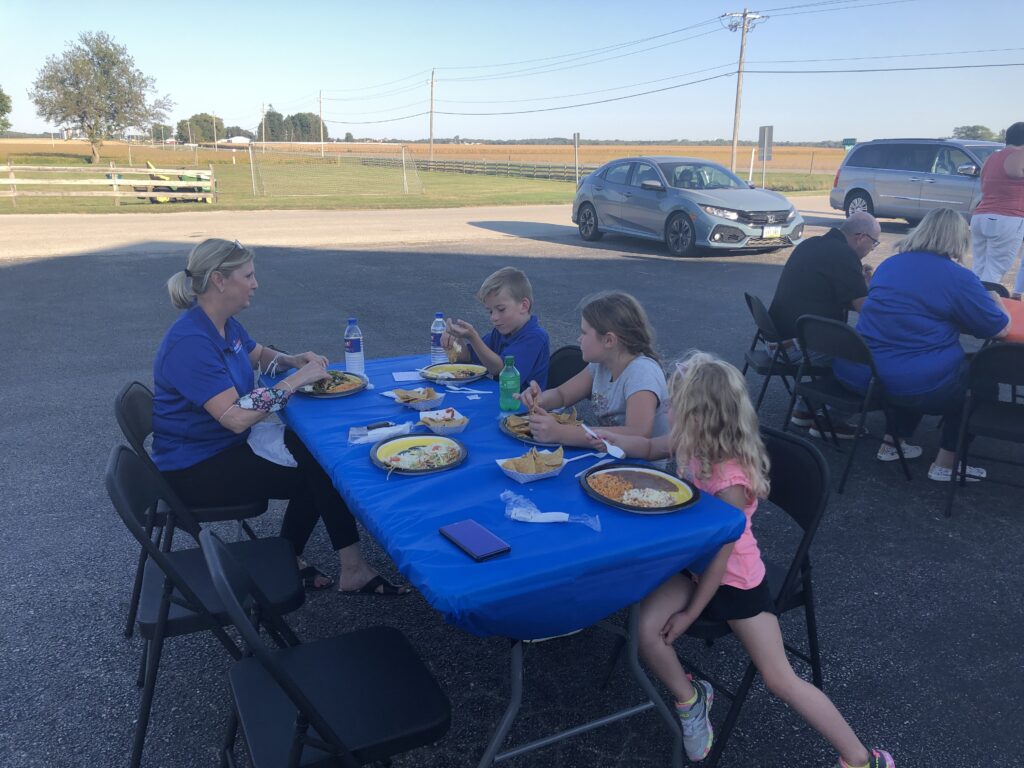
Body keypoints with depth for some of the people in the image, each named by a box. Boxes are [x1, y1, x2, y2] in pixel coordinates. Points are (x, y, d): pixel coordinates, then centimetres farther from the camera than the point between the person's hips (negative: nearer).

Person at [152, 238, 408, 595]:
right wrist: (296, 380, -27)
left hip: (226, 445, 9)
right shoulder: (190, 343, -27)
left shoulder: (225, 324, 3)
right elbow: (235, 417, -33)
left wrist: (296, 360, 1)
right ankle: (353, 570, 2)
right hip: (195, 470, -9)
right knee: (321, 473, -12)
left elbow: (260, 355, 22)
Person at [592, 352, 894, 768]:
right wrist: (610, 438, -3)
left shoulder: (730, 482, -32)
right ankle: (690, 698, 14)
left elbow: (720, 556, -23)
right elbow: (651, 448, 12)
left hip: (734, 578, -6)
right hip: (693, 564, 7)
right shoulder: (693, 441, -11)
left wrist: (690, 613, -13)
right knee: (646, 630, -14)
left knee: (781, 681, -1)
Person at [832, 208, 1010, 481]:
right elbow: (1000, 329, 1)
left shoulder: (889, 264, 12)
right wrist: (995, 302, 22)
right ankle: (945, 463, 22)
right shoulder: (959, 277, -7)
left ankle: (893, 441, 32)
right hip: (913, 384, -6)